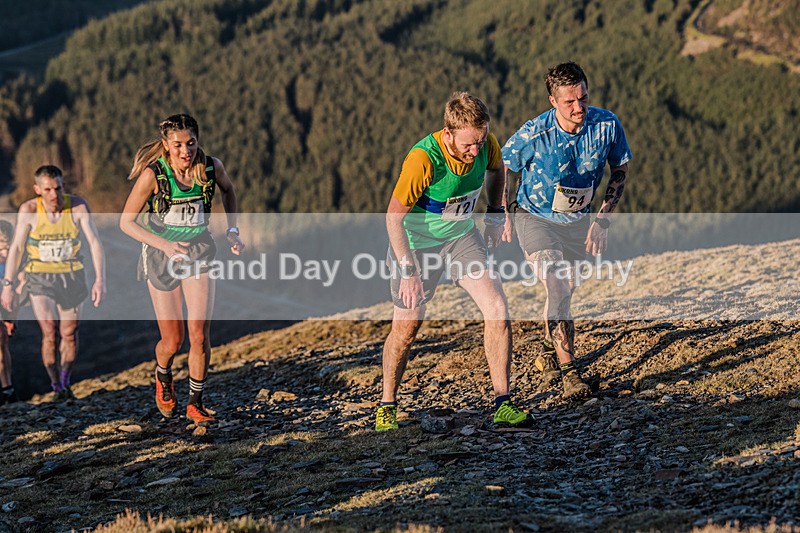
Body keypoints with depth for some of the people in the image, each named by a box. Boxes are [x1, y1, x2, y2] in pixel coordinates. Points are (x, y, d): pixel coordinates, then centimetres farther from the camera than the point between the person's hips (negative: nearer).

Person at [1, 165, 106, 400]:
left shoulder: (78, 206, -16)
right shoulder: (29, 210, -16)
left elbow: (94, 242, -15)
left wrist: (100, 279, -24)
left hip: (71, 275, 1)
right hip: (40, 276, -1)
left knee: (69, 334, 6)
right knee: (49, 334, -11)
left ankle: (65, 382, 24)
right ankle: (56, 387, 2)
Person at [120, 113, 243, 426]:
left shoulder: (212, 167, -10)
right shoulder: (152, 175, -19)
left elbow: (228, 190, 15)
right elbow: (126, 222, -13)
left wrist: (232, 230, 5)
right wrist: (164, 245, -24)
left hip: (199, 253, 2)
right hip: (161, 258, -2)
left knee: (200, 334, -11)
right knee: (172, 341, 3)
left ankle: (195, 403, 7)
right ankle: (163, 377, 38)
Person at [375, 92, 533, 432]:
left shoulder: (486, 144, -17)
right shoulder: (423, 159, -32)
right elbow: (394, 216, -23)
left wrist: (495, 213, 8)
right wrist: (408, 271, -24)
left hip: (462, 237, 4)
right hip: (416, 241, -4)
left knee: (497, 309, -11)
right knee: (405, 329, 2)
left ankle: (502, 405, -4)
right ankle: (387, 407, 24)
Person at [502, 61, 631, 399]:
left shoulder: (606, 125, -20)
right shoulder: (533, 135, -27)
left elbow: (620, 171, -3)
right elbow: (499, 169, -8)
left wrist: (602, 221, -10)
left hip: (578, 219, 4)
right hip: (535, 217, -4)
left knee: (566, 290, 17)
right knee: (557, 288, -22)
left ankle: (548, 354, 43)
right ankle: (569, 372, -18)